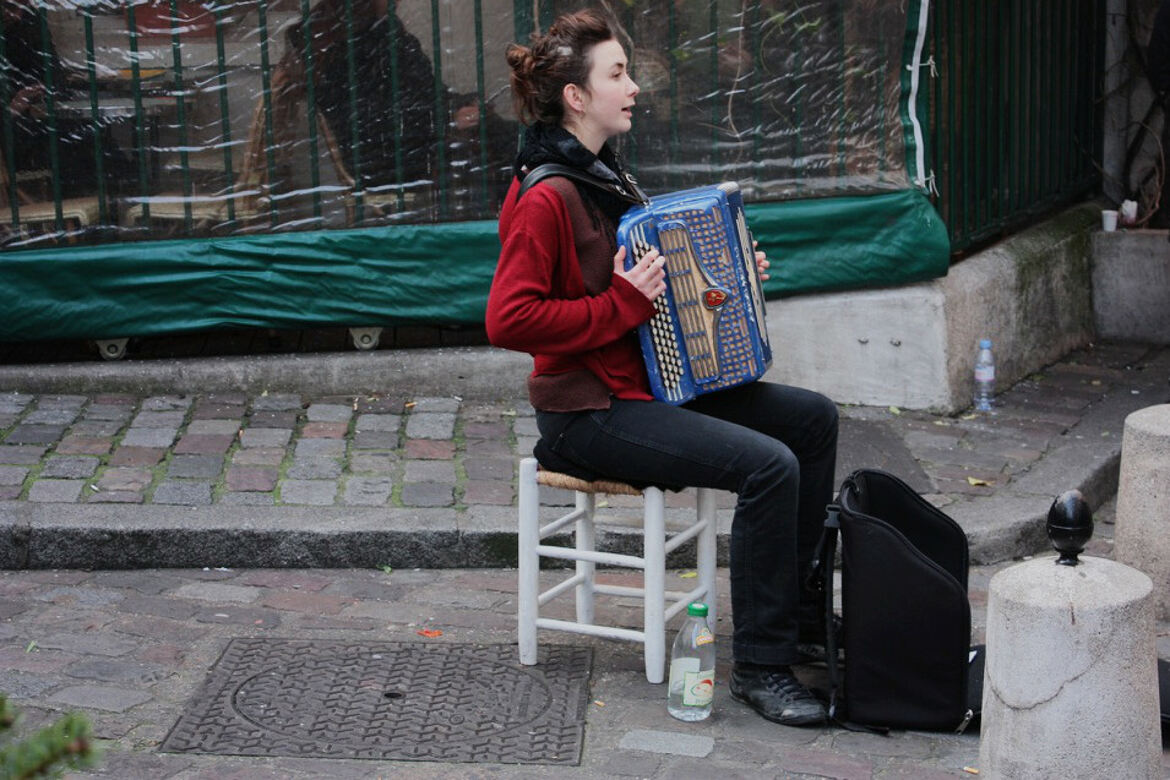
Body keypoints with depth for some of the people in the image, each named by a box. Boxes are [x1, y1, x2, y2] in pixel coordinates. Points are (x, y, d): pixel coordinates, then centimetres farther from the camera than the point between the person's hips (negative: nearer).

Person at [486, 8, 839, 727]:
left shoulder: (604, 175, 13)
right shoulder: (545, 198, -18)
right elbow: (508, 319, -26)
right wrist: (620, 305, -24)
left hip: (652, 383, 10)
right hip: (590, 413, -10)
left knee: (814, 417, 7)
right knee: (768, 465, -24)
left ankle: (794, 601, 18)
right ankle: (761, 665, -14)